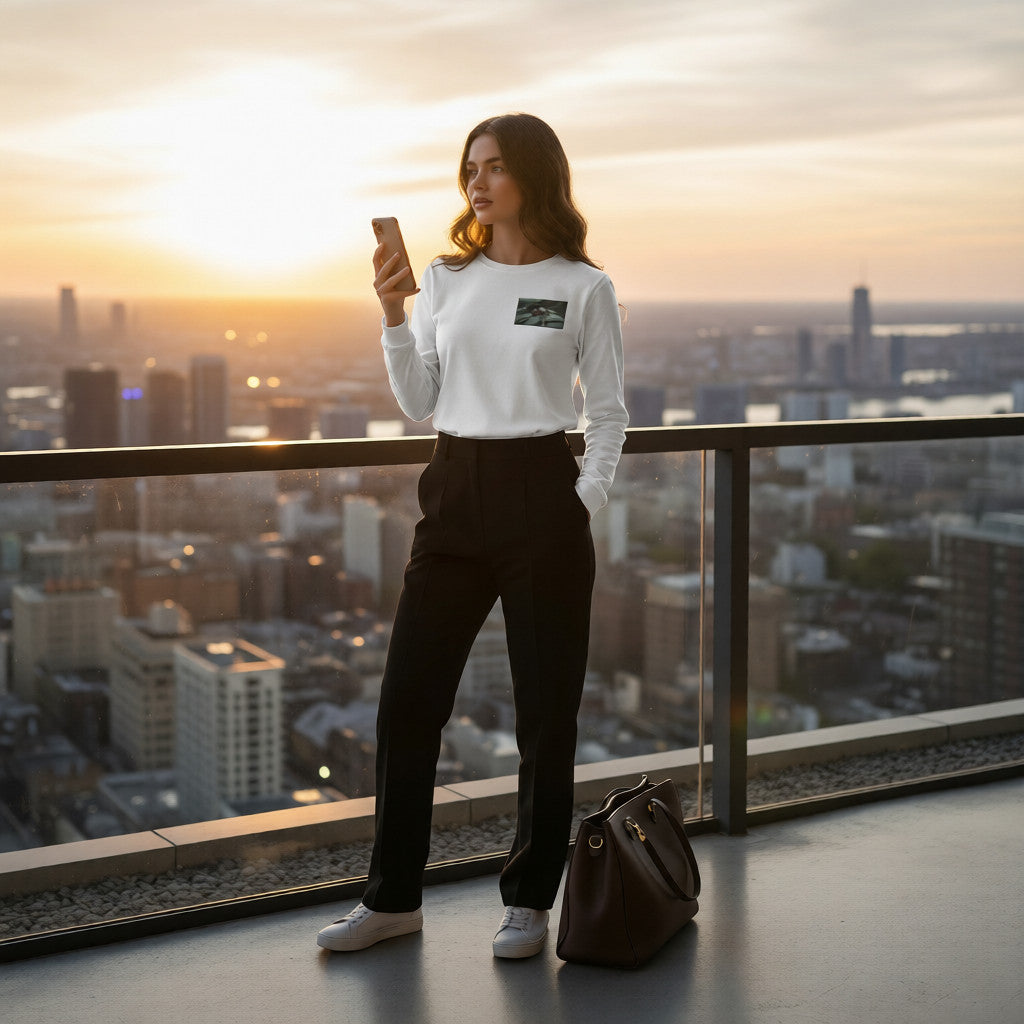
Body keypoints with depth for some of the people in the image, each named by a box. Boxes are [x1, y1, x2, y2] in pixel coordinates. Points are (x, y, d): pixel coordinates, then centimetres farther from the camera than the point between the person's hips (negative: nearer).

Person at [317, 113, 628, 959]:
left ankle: (530, 901, 19)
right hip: (453, 494, 4)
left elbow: (608, 413, 1)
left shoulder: (582, 287, -1)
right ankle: (394, 896, 19)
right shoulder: (446, 279, 9)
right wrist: (393, 314, -4)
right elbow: (419, 404, 7)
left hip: (541, 493, -4)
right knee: (407, 698, 5)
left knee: (546, 706, 4)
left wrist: (584, 505, -8)